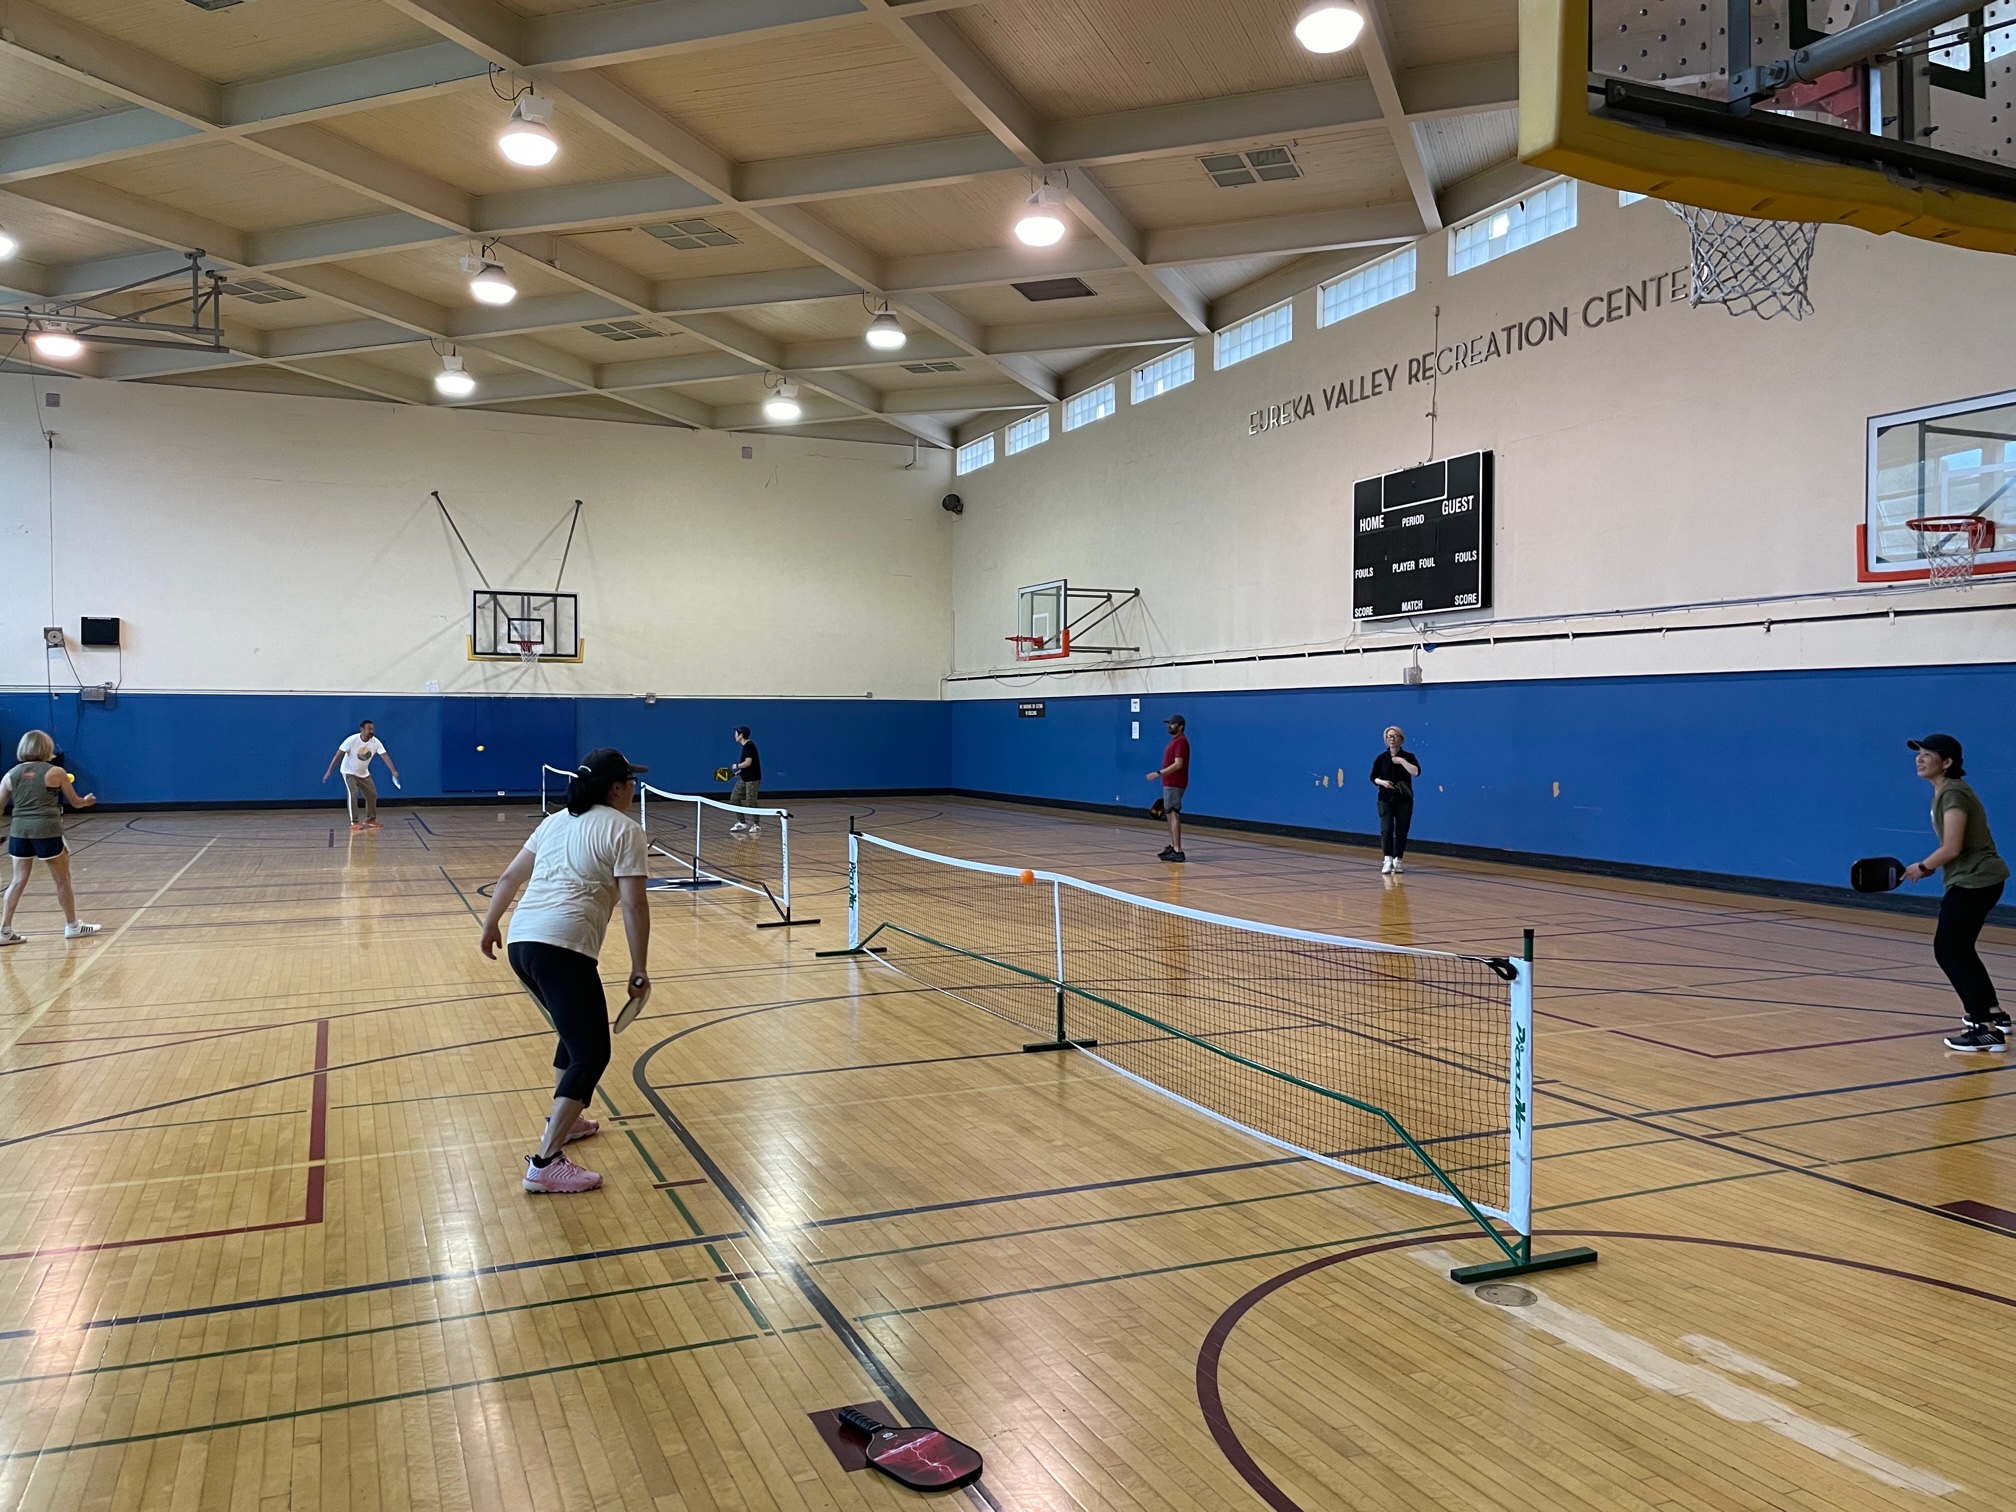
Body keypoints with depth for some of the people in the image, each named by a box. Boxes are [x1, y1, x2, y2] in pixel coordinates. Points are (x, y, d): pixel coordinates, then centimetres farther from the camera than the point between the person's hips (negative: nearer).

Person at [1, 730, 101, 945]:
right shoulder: (56, 772, -2)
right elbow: (76, 802, 8)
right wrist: (87, 800, 31)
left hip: (19, 831, 4)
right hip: (47, 832, -4)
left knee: (18, 881, 10)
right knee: (62, 880, 11)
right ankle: (72, 925, 21)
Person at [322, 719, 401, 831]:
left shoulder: (375, 742, -16)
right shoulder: (352, 740, -26)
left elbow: (385, 756, -23)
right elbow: (338, 755, -21)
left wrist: (393, 771, -37)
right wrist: (329, 771, -24)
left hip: (364, 773, 5)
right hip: (349, 772, -5)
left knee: (372, 795, 6)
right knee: (353, 794, -21)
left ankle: (370, 820, 23)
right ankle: (354, 822, -18)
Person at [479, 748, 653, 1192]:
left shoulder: (555, 821, 22)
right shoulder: (623, 829, 0)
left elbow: (509, 877, 26)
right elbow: (634, 905, -7)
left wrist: (491, 925, 39)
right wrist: (640, 971, -1)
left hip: (522, 941, 8)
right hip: (562, 949, -8)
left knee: (577, 1032, 28)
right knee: (592, 1055, -3)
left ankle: (564, 1120, 40)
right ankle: (545, 1164, -9)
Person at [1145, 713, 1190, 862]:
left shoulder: (1180, 741, -14)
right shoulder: (1175, 741, 17)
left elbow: (1178, 764, -23)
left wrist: (1159, 773, -26)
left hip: (1174, 785, -11)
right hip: (1170, 784, 11)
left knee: (1173, 815, -13)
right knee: (1169, 815, 16)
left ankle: (1178, 851, -17)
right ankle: (1173, 846, 24)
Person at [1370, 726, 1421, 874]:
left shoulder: (1408, 756, 0)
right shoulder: (1381, 758, 3)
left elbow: (1416, 772, -16)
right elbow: (1373, 777, 5)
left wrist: (1402, 761, -19)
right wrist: (1382, 782, -15)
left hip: (1404, 800, 0)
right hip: (1386, 799, 0)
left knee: (1401, 831, 5)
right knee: (1386, 829, -12)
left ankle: (1398, 860, 14)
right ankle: (1387, 860, -17)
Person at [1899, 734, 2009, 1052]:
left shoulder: (1953, 794, -18)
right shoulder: (1945, 792, 13)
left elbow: (1952, 849, -24)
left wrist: (1922, 867, -9)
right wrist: (1930, 869, 6)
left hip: (1975, 881, -11)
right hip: (1976, 879, 11)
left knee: (1948, 949, -10)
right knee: (1958, 949, 21)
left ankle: (1988, 1030, -9)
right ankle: (1994, 1014, 34)